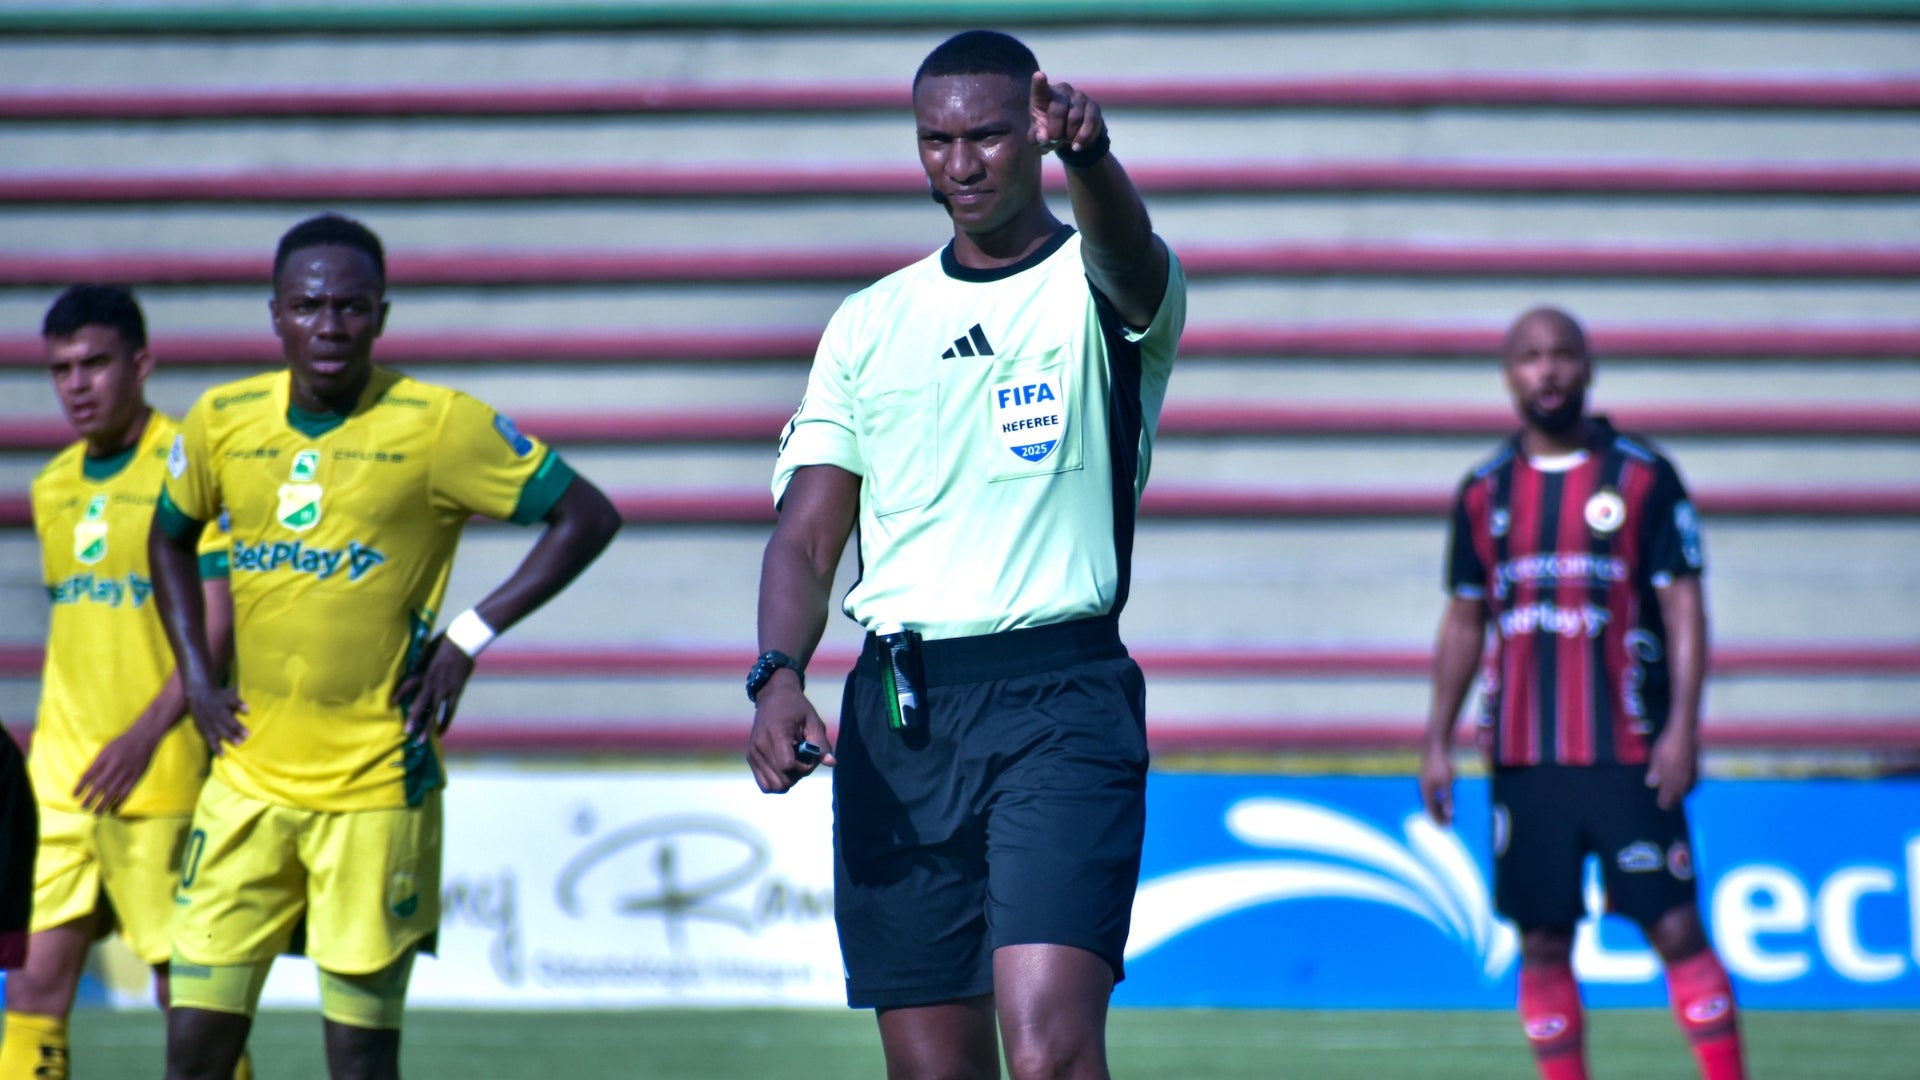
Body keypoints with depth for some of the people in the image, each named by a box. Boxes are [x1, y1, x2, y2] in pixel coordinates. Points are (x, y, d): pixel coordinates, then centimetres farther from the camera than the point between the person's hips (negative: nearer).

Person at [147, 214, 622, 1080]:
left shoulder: (437, 425, -8)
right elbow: (169, 536, 24)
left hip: (379, 787, -4)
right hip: (249, 778, 4)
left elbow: (588, 517, -5)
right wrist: (196, 676, 12)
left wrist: (469, 636, -10)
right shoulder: (221, 422, 4)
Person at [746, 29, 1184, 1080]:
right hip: (894, 709, 5)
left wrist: (1089, 160, -47)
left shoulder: (1098, 288, 2)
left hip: (1058, 700, -5)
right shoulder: (871, 322, 15)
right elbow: (807, 531, 11)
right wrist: (777, 676, -9)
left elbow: (1126, 260, -24)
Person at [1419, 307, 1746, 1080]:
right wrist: (1438, 740, 10)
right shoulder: (1485, 492, 10)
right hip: (1523, 758, 3)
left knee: (1675, 927, -7)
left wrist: (1683, 724, -12)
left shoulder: (1643, 479, 1)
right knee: (1542, 942, 3)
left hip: (1628, 755, -3)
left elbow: (1684, 605, -2)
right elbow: (1464, 620, 16)